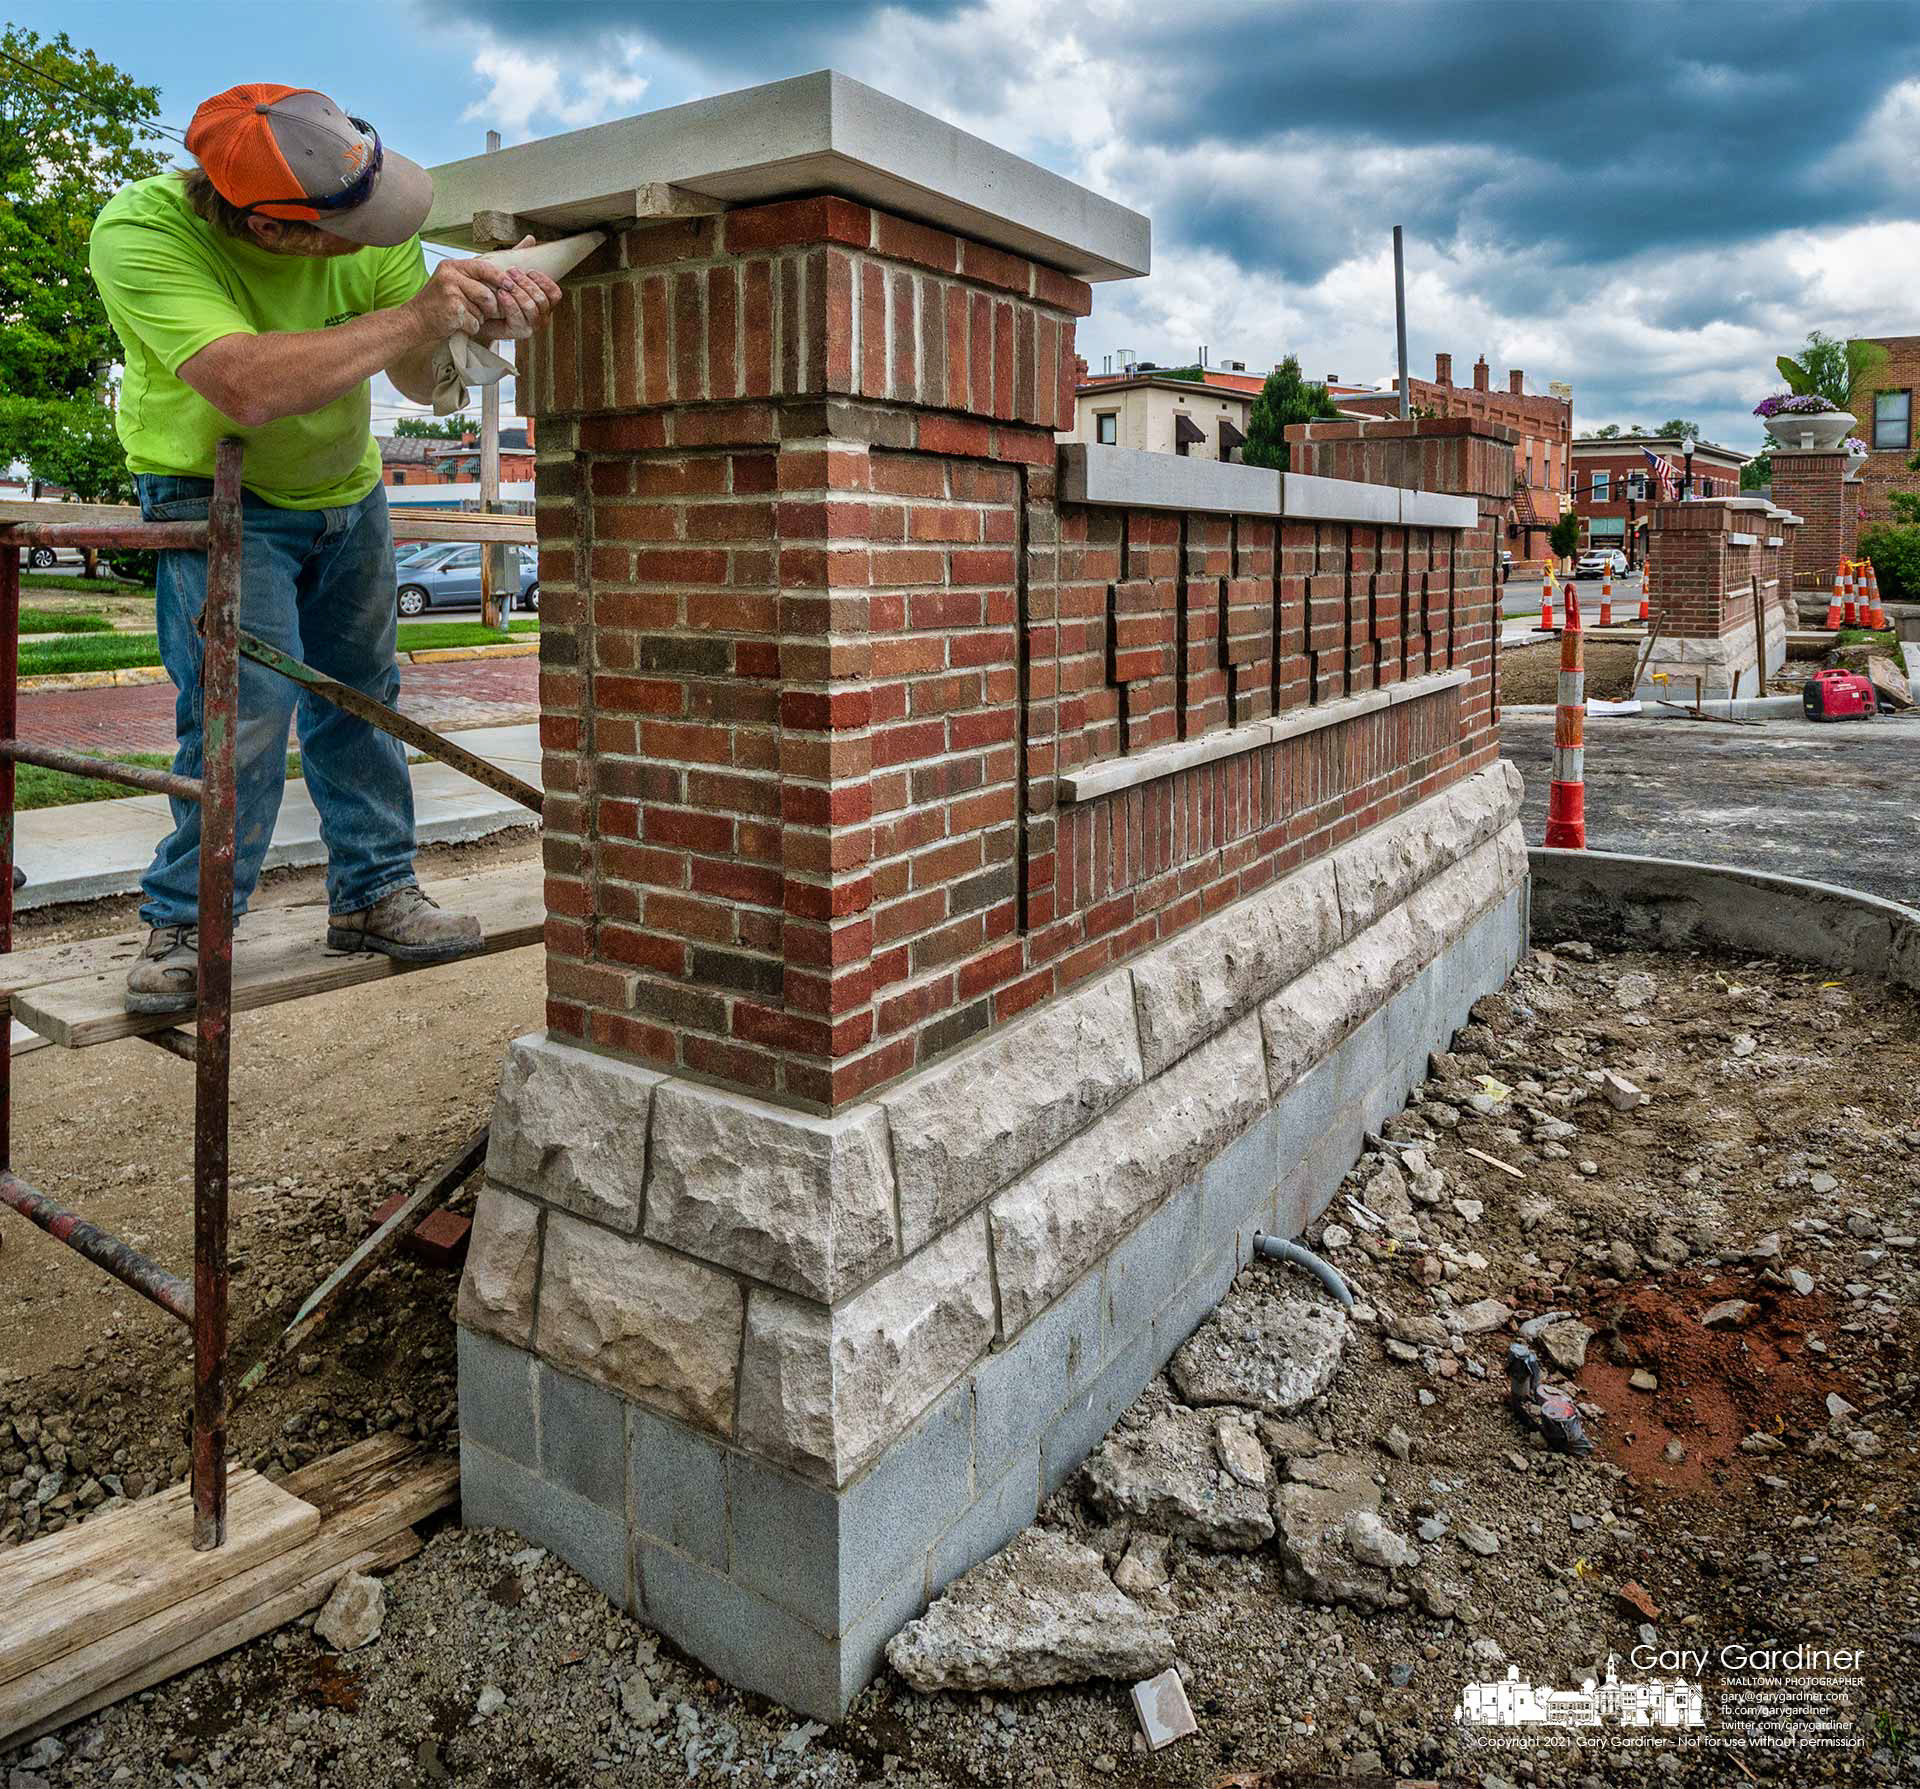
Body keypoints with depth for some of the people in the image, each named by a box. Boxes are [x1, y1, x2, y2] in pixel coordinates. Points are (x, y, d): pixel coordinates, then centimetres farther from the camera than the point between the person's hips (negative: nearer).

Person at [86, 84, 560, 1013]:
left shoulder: (371, 231, -17)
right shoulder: (140, 232, -30)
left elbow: (422, 380, -8)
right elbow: (248, 387, -43)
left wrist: (477, 323, -29)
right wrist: (413, 316, -41)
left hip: (346, 491, 5)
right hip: (216, 493, -5)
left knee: (361, 696, 8)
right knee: (247, 703, -17)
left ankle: (372, 894, 21)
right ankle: (186, 926, -2)